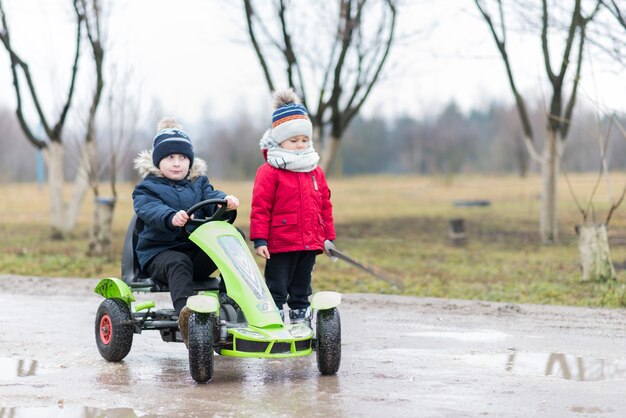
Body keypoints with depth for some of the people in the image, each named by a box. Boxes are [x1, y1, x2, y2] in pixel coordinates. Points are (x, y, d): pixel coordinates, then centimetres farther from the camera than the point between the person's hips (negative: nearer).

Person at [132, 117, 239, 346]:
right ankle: (186, 312, -63)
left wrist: (226, 200, -26)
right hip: (160, 252, -4)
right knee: (179, 264, -40)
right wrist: (171, 217, -39)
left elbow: (210, 197, 1)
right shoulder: (147, 188, 5)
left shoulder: (199, 183, 20)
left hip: (197, 252, 4)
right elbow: (151, 210, -16)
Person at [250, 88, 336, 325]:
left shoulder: (315, 172, 12)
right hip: (280, 244, -6)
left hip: (310, 243, 6)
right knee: (277, 290, -1)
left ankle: (300, 319, 23)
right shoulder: (269, 172, -7)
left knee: (302, 287, 15)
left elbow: (325, 206, 17)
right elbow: (260, 208, -10)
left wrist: (328, 236, 15)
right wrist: (259, 239, -14)